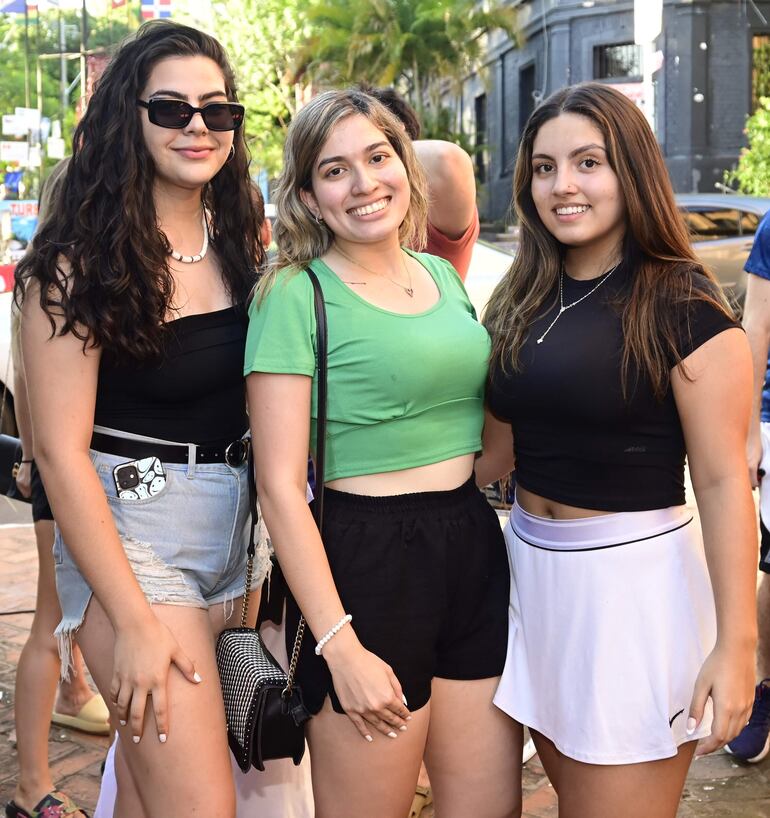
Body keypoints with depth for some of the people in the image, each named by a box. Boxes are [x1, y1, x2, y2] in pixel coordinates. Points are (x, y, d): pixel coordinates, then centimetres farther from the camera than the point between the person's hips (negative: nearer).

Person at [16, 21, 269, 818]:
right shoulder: (78, 264, -12)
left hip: (236, 533, 6)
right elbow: (61, 452, -13)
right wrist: (133, 622, -16)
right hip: (127, 535, -6)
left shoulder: (241, 245, 6)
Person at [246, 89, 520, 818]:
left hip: (476, 551, 6)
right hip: (365, 564, -6)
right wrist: (340, 645, -16)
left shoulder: (442, 275, 11)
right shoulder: (296, 294, -9)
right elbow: (279, 486, -13)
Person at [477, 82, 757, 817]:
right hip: (532, 571, 6)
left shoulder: (682, 303, -12)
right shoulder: (522, 301, 6)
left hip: (634, 580, -6)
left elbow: (722, 481, -13)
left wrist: (736, 644, -17)